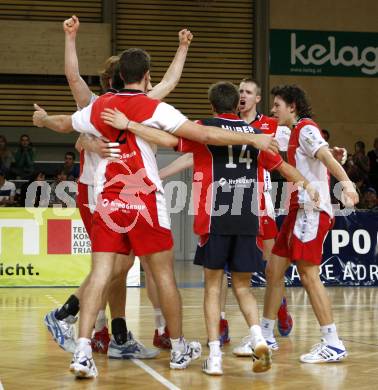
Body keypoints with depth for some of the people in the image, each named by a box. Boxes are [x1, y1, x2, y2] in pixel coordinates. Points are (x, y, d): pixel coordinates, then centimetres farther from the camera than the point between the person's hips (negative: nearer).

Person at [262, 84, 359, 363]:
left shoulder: (306, 129, -8)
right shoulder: (296, 132, 20)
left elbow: (327, 157, -25)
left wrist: (346, 182, -40)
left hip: (312, 211, -10)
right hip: (299, 210, 10)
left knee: (308, 274, -13)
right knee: (274, 269, 12)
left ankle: (334, 344, -12)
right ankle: (266, 335, 22)